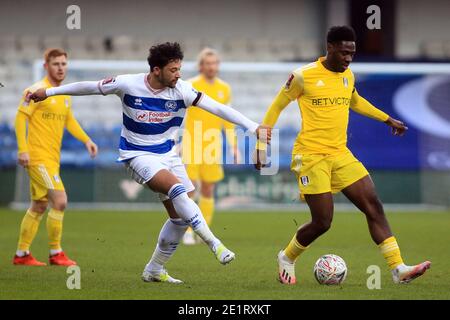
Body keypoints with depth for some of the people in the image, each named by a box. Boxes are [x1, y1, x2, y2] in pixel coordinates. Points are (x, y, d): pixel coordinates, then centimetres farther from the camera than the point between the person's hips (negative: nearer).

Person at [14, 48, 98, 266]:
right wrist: (23, 149, -20)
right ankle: (55, 253, -6)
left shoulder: (65, 94, 14)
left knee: (39, 207, 13)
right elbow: (21, 117, -13)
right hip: (38, 156, -9)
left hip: (52, 158, 9)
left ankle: (22, 254, 22)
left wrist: (86, 140, 12)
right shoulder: (37, 91, -11)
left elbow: (69, 120, 25)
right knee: (60, 201, -15)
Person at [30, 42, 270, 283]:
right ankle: (214, 244, -25)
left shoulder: (181, 90, -12)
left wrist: (254, 127, -19)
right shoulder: (128, 84, -17)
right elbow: (91, 87, -4)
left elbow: (217, 108, -14)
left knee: (180, 216, 1)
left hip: (167, 153, 5)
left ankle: (154, 270, 18)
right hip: (138, 153, -5)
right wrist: (49, 92, 3)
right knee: (177, 189, -28)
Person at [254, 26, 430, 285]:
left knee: (374, 207, -6)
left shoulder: (348, 75, 9)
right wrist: (262, 145, 0)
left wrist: (388, 120, 31)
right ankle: (287, 259, 19)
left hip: (341, 155, 6)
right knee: (322, 222, -8)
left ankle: (399, 269, -7)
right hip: (312, 156, -6)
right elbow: (277, 107, 0)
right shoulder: (304, 76, -10)